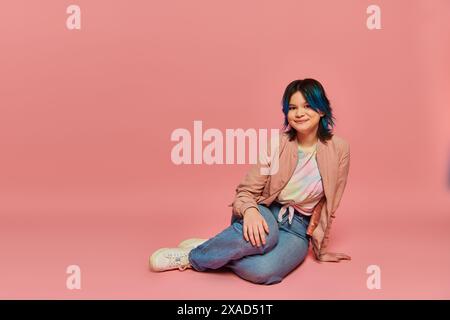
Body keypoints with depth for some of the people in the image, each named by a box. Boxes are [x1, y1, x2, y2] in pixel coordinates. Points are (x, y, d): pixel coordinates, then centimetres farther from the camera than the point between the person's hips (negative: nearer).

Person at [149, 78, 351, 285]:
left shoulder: (338, 149, -6)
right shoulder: (276, 144, -8)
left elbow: (328, 206, 4)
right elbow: (246, 191, -6)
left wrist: (320, 250, 13)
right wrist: (250, 211, -30)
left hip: (296, 227, 1)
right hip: (264, 214, 0)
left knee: (263, 271, -34)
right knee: (264, 235, -40)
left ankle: (195, 259, -11)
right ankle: (195, 253, -16)